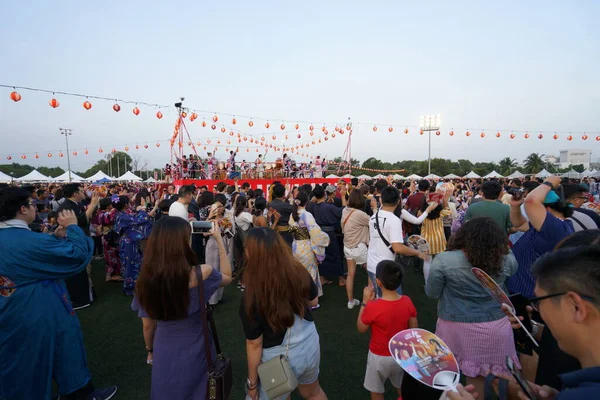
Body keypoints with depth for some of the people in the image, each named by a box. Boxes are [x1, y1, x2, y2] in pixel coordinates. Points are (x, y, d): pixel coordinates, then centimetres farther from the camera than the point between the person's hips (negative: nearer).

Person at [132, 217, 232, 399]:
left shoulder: (145, 280, -19)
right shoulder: (202, 274, -28)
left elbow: (148, 325, -4)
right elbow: (227, 277, -4)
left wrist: (150, 351, 16)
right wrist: (219, 240, -4)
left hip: (164, 354, 3)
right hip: (195, 354, -3)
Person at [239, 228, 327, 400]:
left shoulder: (251, 297, -30)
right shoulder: (300, 272, -20)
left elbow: (255, 343, -18)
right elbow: (313, 301, 0)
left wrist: (252, 382, -4)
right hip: (310, 344, 4)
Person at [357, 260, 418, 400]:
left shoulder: (373, 307, -32)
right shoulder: (407, 302, -18)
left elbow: (361, 328, -14)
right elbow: (414, 328, -3)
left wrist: (365, 302, -14)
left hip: (379, 357, -3)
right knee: (402, 387, 31)